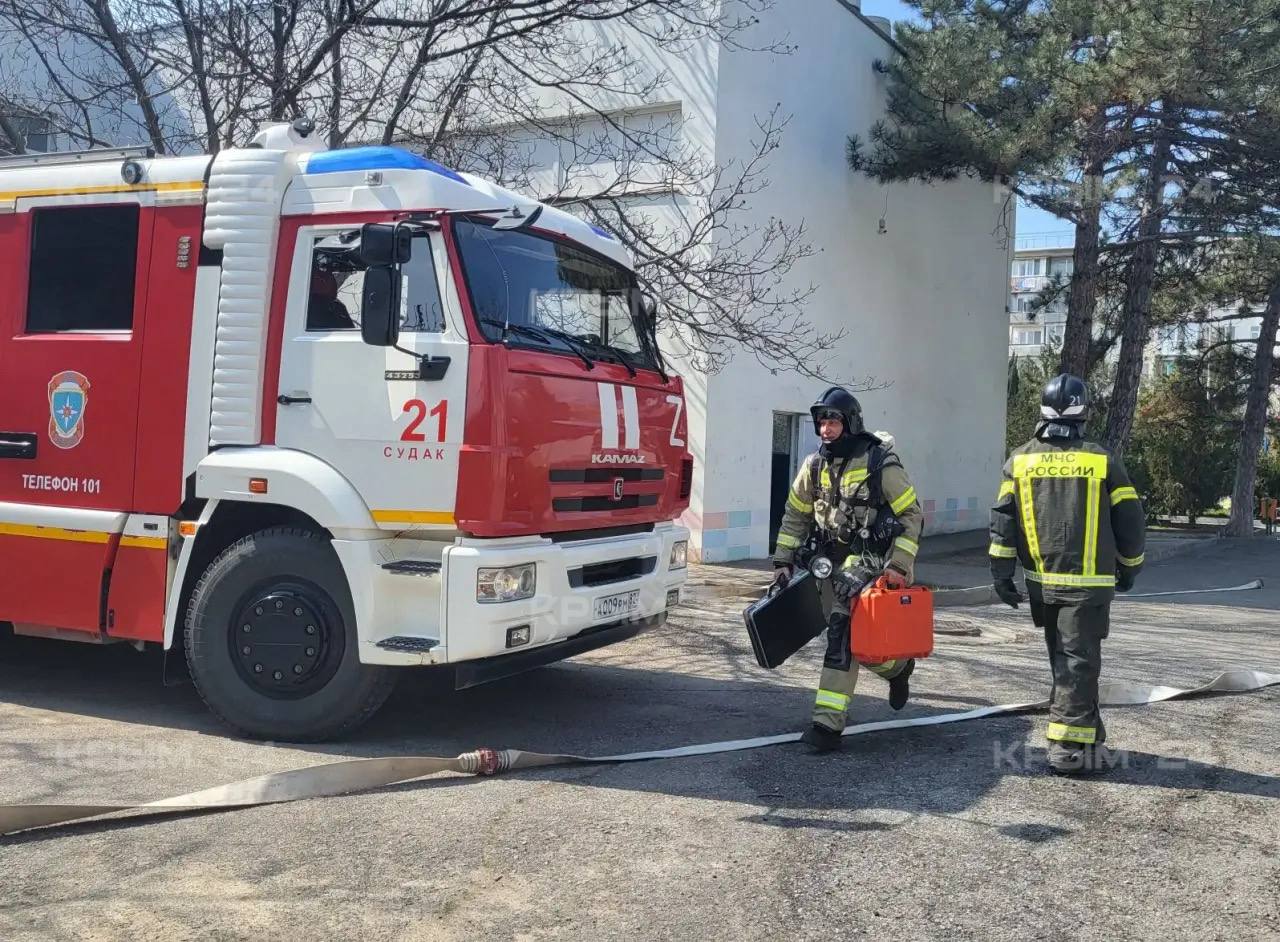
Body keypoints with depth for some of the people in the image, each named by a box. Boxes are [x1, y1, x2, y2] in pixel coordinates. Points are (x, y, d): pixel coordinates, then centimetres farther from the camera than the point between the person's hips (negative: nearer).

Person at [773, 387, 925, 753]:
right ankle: (897, 667, 40)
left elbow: (912, 515, -7)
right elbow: (795, 515, 14)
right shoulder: (815, 465, 5)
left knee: (843, 637, -16)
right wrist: (783, 561, 9)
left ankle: (828, 723, -14)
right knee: (844, 637, 12)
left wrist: (899, 566, -13)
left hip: (870, 563, -6)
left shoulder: (881, 463, -11)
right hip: (830, 562, 7)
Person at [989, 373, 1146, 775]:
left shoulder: (1020, 459, 3)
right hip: (1088, 583, -3)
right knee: (1079, 662, -1)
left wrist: (1001, 573, 4)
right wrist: (1129, 568, 17)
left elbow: (1003, 520, 0)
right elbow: (1130, 521, 2)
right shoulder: (1103, 461, -3)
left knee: (1064, 662, 16)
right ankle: (1068, 746, -4)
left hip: (1041, 582, 3)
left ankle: (1088, 735, 26)